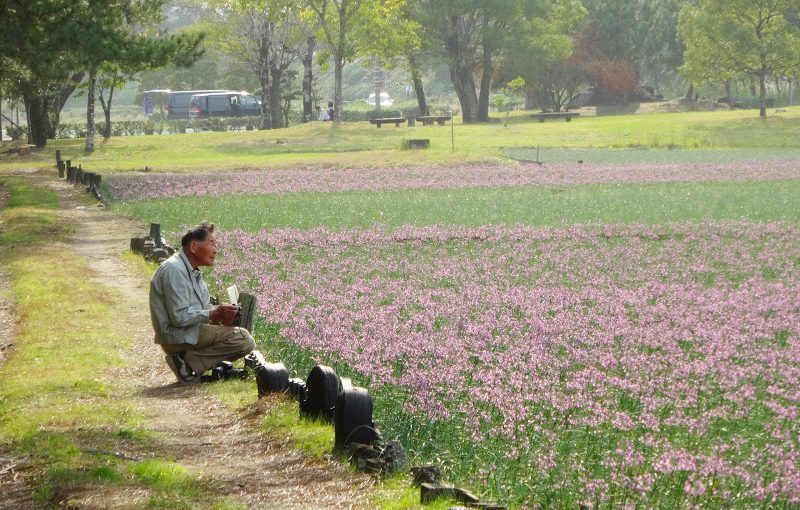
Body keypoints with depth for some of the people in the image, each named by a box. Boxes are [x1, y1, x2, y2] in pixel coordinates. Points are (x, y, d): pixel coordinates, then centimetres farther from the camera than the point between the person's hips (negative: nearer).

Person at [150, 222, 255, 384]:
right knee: (244, 340, -17)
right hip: (177, 337, -11)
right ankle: (188, 363, -12)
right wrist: (214, 314, -20)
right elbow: (179, 317, -23)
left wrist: (222, 313, -5)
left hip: (190, 331, 11)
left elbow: (204, 307, 16)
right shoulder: (174, 270, -17)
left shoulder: (191, 271, 17)